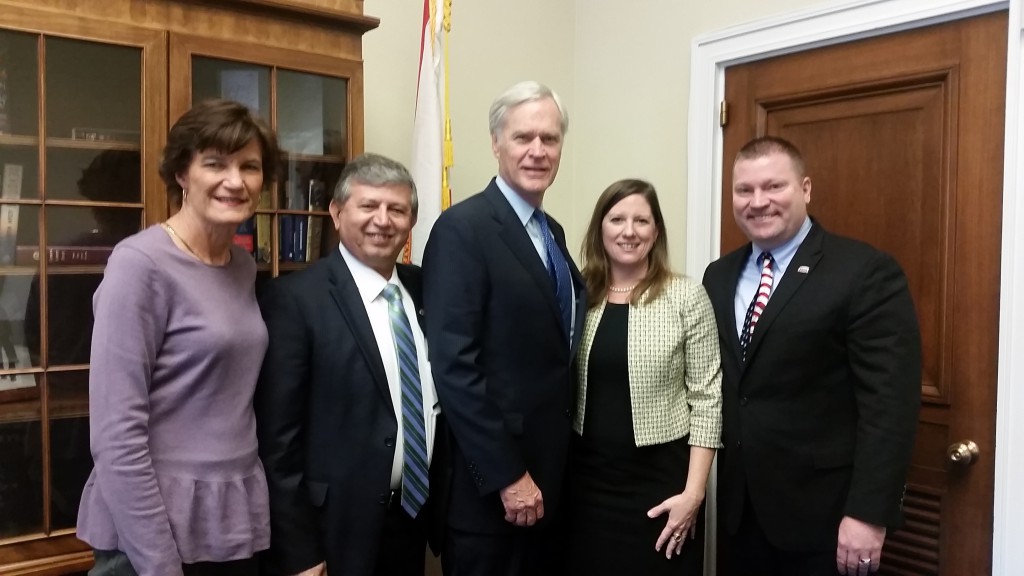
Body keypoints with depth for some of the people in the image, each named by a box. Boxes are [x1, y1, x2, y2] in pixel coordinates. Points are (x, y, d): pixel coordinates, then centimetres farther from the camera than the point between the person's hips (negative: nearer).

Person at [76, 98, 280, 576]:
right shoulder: (140, 263, -14)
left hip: (237, 520, 7)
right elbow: (116, 434, -18)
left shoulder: (244, 266, 6)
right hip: (157, 528, -7)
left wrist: (248, 510, 5)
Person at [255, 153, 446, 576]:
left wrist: (441, 509, 8)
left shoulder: (425, 289, 4)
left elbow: (437, 404, 9)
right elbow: (277, 435, -14)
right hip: (336, 530, -5)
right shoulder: (295, 298, -14)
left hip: (413, 519, 6)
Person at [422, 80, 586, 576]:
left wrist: (542, 472, 10)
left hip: (547, 475, 8)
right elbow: (453, 365, -20)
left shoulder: (552, 232, 11)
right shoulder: (463, 227, -15)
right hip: (491, 483, -7)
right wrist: (507, 475, -19)